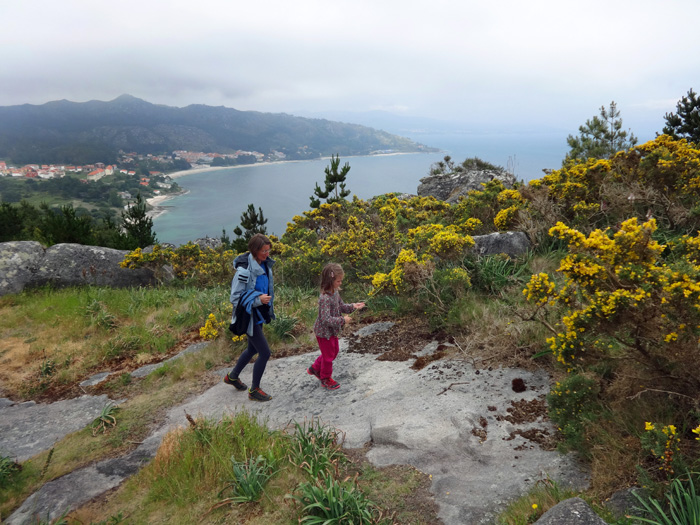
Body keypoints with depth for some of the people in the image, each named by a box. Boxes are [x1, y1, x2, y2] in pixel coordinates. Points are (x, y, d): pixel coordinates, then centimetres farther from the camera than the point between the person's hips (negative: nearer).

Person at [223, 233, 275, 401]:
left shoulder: (265, 265, 1)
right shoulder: (244, 269, -25)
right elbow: (235, 297, -21)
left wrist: (269, 309, 18)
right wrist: (257, 299, -30)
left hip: (259, 314, 9)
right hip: (248, 316, -9)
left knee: (253, 349, 23)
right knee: (265, 353, -4)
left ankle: (232, 377, 46)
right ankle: (254, 390, 17)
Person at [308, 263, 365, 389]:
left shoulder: (335, 292, -4)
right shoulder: (325, 298, -33)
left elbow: (340, 306, 10)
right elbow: (326, 319, -37)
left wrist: (352, 307, -6)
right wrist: (343, 320, -32)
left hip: (332, 330, 9)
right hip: (324, 332, -9)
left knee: (334, 351, 25)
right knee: (328, 355, 10)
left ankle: (315, 368, 42)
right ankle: (325, 379, 34)